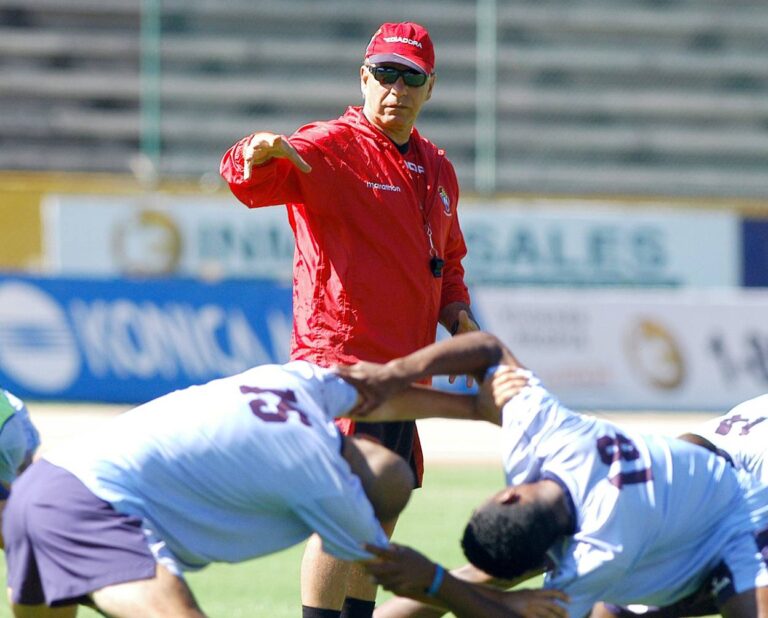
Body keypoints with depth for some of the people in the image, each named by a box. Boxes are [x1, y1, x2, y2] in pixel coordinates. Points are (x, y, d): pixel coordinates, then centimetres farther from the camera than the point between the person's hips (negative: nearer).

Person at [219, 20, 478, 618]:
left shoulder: (437, 168, 16)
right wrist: (258, 153, -50)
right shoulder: (329, 148, -8)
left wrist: (456, 310, 7)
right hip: (341, 360, -8)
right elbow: (249, 181, -26)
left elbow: (447, 259, 28)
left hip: (403, 366, 8)